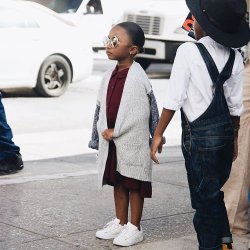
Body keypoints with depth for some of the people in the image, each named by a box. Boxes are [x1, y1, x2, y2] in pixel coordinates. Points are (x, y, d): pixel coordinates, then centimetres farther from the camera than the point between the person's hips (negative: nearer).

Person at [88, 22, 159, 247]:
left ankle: (135, 228, 13)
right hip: (111, 141, 7)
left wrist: (115, 131, -14)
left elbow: (140, 113, -18)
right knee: (118, 182, 15)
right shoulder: (109, 76, 8)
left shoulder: (138, 78, -16)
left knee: (133, 185, 3)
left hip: (132, 143, -7)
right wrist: (101, 132, 12)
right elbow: (101, 107, 15)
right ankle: (120, 223, 27)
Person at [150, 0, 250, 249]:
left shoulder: (188, 51, -13)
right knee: (213, 193, 21)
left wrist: (158, 134, -6)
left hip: (199, 135, -6)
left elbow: (174, 98, -13)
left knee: (205, 197, 5)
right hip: (225, 133, 6)